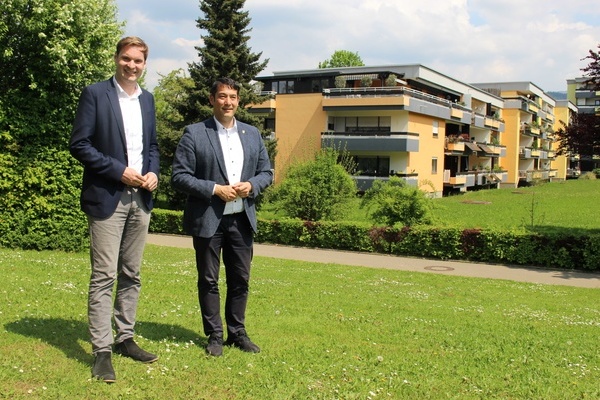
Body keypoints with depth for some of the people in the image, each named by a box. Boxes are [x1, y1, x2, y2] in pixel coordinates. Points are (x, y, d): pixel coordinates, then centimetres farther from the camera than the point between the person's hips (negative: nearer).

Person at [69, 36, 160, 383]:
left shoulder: (147, 99, 14)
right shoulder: (95, 94, -4)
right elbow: (79, 144, -9)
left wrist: (153, 173, 1)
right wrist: (120, 171, -15)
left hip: (140, 199, 6)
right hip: (107, 197, -6)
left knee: (131, 274, 11)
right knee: (104, 276, -4)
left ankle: (125, 338, 22)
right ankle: (102, 350, 2)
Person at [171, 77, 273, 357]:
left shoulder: (252, 134, 9)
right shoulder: (194, 134, -5)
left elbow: (266, 172, 13)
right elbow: (179, 176, -9)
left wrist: (251, 185, -9)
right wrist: (215, 189, -18)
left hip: (242, 219, 4)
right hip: (207, 220, -4)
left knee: (240, 279, 10)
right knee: (209, 280, 7)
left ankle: (237, 333, 25)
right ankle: (215, 335, 20)